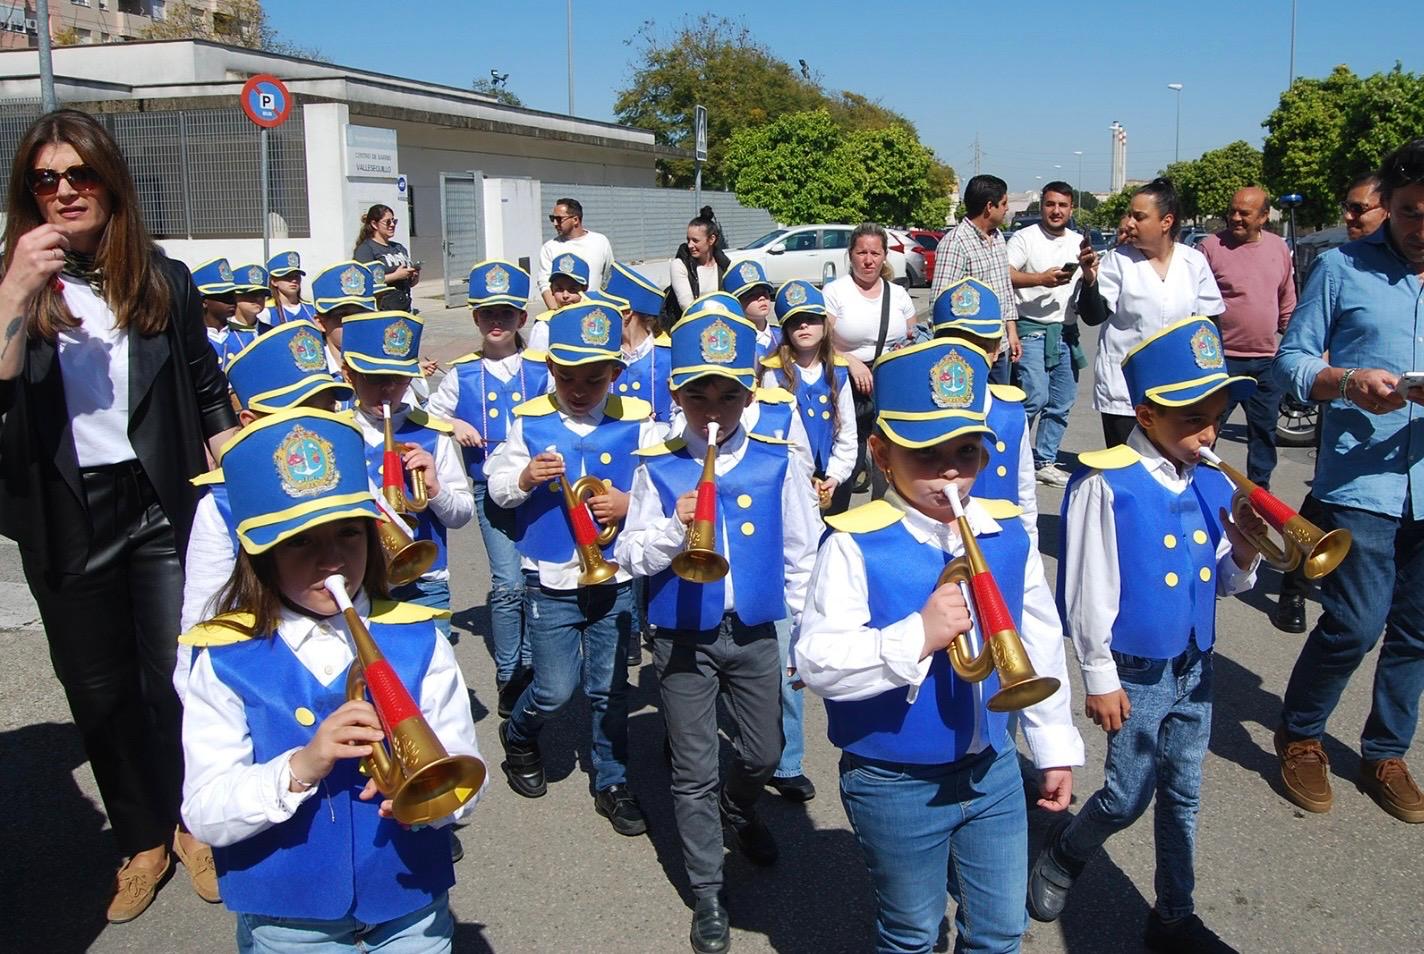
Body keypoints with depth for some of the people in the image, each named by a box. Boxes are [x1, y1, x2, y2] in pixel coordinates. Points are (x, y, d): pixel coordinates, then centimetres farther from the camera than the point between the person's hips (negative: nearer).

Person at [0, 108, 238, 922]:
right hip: (66, 522, 1)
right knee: (101, 692, 12)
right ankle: (142, 841, 29)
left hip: (163, 509, 0)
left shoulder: (163, 280, 2)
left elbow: (210, 393, 6)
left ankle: (194, 823, 28)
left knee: (177, 680, 6)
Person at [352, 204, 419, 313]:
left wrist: (415, 276, 3)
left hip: (404, 308, 7)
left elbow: (410, 283, 26)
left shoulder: (399, 248, 21)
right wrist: (395, 276, -16)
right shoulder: (365, 249, -2)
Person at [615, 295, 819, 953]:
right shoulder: (658, 470, -6)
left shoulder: (777, 464, -4)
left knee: (763, 753, 18)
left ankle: (738, 811, 53)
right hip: (683, 639, -1)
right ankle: (707, 894, 25)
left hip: (754, 634, 2)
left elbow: (802, 554, 5)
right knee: (695, 771, 8)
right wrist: (675, 526, -23)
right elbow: (630, 556, -5)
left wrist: (805, 629, 7)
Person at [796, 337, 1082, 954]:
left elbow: (1041, 645, 7)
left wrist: (1055, 746, 12)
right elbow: (817, 662, -25)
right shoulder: (855, 546, -19)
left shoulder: (1007, 534, -3)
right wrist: (915, 638, -35)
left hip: (992, 770, 4)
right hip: (895, 784, -4)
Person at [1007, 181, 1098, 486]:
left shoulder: (1080, 242, 14)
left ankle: (1045, 462, 19)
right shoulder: (1025, 238, -3)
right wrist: (1041, 279, -22)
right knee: (1035, 398, -16)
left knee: (1061, 403, 8)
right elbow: (1005, 275, -14)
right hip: (1032, 330, -6)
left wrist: (1088, 269, -7)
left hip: (1067, 332, 6)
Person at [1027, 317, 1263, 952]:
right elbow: (1088, 592, -14)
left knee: (1182, 796, 16)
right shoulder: (1106, 485, -18)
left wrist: (1245, 554, -14)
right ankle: (1064, 852, 35)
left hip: (1194, 667, 6)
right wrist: (1100, 679, -10)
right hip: (1135, 673, -5)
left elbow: (1224, 585, 8)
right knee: (1128, 798, 5)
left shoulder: (1213, 485, -1)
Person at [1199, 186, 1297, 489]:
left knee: (1265, 428, 14)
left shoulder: (1279, 248, 7)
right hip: (1222, 358, -5)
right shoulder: (1212, 246, -7)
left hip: (1267, 360, 5)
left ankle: (1260, 486, 27)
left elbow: (1287, 302, 17)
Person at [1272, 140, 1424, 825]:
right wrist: (1347, 381, -19)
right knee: (1355, 626, -6)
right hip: (1358, 480, -4)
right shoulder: (1344, 268, -1)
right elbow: (1291, 359, 1)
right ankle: (1299, 737, 20)